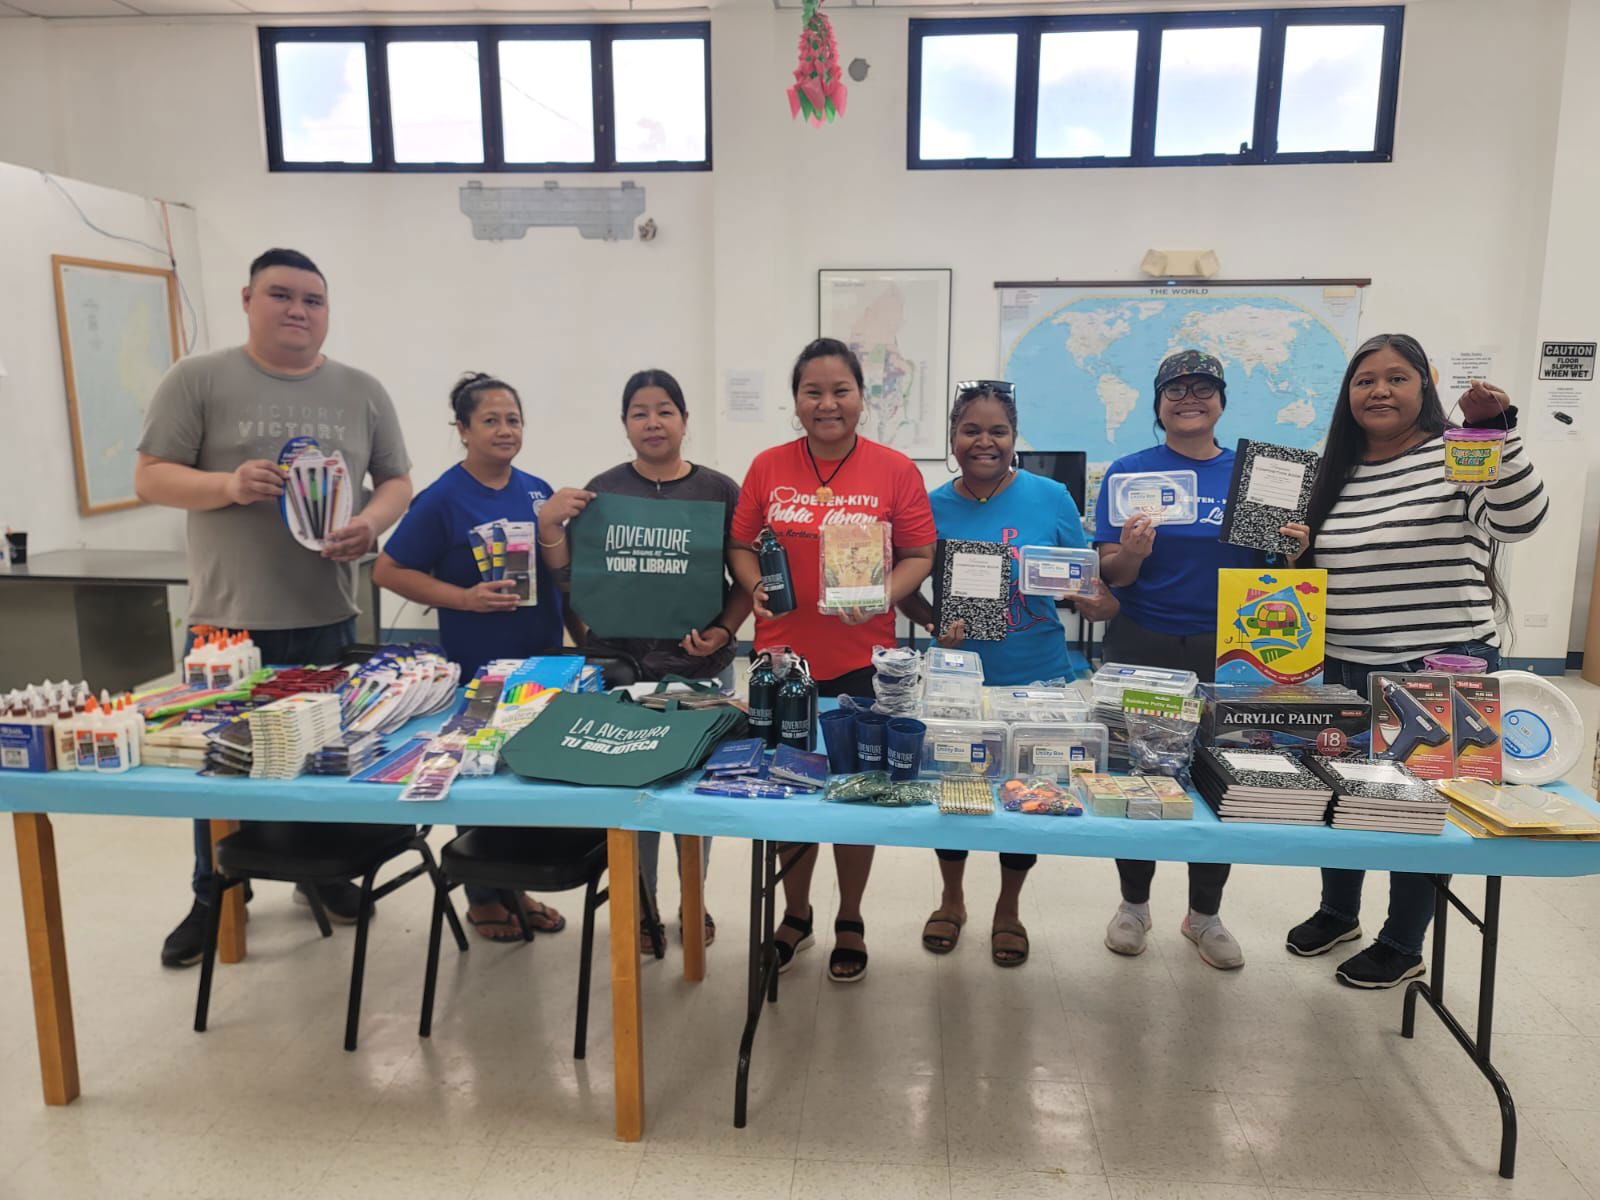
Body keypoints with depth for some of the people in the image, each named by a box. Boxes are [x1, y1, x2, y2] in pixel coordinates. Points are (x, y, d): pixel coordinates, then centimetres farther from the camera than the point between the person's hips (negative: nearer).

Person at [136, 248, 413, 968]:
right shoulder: (198, 380, -2)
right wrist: (227, 485, -22)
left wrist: (372, 521, -13)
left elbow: (396, 481, 9)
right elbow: (151, 478, -4)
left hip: (328, 620, 2)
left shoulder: (363, 392, 7)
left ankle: (322, 871, 35)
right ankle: (215, 898, 29)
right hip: (227, 619, -2)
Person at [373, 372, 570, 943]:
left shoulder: (538, 491, 5)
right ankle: (482, 898, 26)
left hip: (541, 658, 5)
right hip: (477, 665, -5)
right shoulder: (443, 498, -10)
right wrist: (464, 598, -18)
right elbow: (388, 570, -8)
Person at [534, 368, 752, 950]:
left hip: (701, 667, 0)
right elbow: (571, 577, 1)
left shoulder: (719, 490, 0)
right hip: (621, 667, 0)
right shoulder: (602, 490, 1)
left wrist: (725, 630, -11)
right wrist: (549, 525, -15)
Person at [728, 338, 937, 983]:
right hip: (783, 655, 2)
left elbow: (919, 555, -1)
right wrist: (756, 586, -12)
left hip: (861, 660, -2)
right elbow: (741, 544, 8)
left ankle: (850, 922, 33)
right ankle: (795, 913, 36)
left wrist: (884, 596, -19)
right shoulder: (768, 467, 2)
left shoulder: (895, 470, -4)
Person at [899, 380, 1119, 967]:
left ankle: (1008, 909, 39)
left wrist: (1097, 602, -22)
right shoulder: (933, 507, -5)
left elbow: (1086, 582, 0)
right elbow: (910, 593, 3)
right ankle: (952, 899, 41)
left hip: (1036, 678, 0)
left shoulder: (1050, 498, -7)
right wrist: (936, 626, -16)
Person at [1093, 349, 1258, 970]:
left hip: (1227, 652, 2)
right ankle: (1134, 903, 29)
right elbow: (1110, 575, -4)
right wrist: (1131, 554, -26)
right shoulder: (1129, 472, -1)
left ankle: (1205, 914, 29)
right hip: (1142, 648, -1)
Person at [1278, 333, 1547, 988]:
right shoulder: (1335, 472, 8)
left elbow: (1520, 518, -25)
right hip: (1344, 670, 6)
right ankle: (1338, 911, 39)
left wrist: (1499, 429, -34)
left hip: (1441, 674, -5)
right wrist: (1298, 553, -4)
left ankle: (1402, 946, 27)